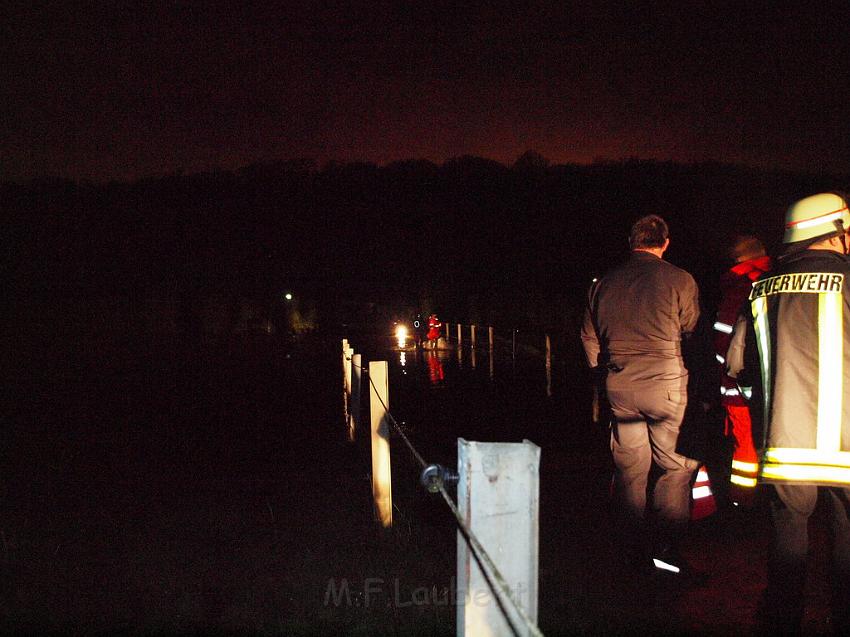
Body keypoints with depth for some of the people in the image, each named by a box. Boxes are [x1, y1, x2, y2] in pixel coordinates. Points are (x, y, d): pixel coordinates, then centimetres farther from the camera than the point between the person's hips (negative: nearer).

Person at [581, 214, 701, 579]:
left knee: (630, 470, 11)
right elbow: (692, 331, 2)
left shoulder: (605, 284, 10)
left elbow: (588, 336, 15)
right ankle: (665, 546, 2)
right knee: (676, 466, 6)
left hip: (619, 386, 5)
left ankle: (635, 552, 19)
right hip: (666, 384, -4)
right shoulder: (679, 280, -4)